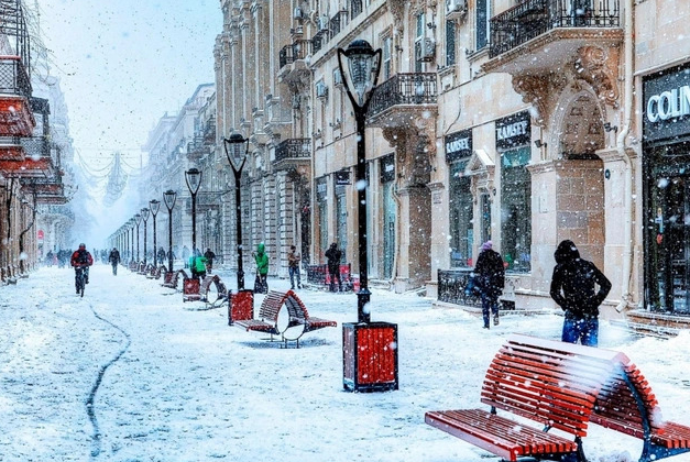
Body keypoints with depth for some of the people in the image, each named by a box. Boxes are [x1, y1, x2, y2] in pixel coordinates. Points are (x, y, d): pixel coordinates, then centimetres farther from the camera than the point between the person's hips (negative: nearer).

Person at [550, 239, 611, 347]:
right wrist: (596, 302, 8)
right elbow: (606, 284, 10)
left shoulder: (560, 268, -2)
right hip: (592, 316, 4)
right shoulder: (589, 266, 7)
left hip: (573, 317, -4)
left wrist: (566, 305, 3)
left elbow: (554, 292, -4)